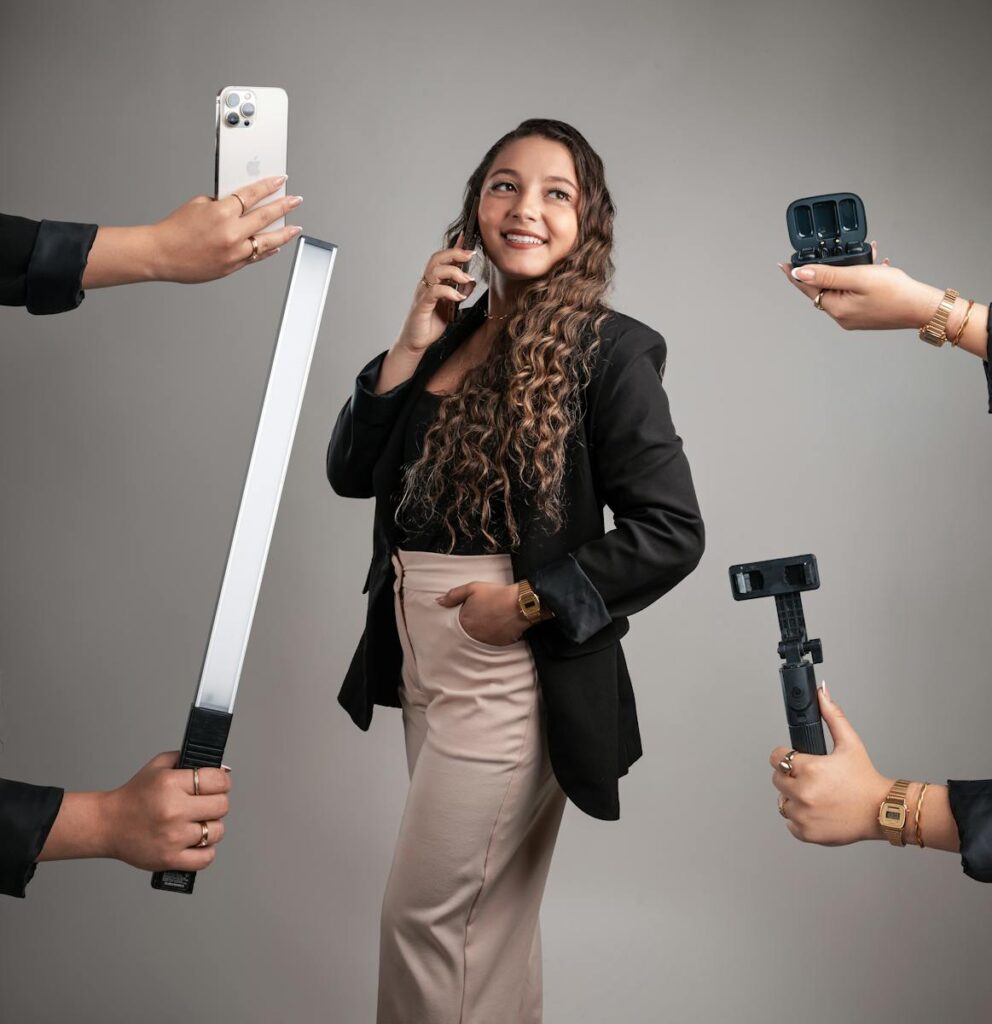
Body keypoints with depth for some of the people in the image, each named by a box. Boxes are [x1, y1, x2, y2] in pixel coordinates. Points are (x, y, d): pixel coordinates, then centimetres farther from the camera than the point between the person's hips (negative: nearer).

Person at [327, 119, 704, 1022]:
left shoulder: (605, 350, -9)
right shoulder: (452, 333, 8)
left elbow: (671, 531, -13)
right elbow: (352, 472, 4)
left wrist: (531, 601, -16)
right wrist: (411, 345, -5)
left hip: (512, 669, -6)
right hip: (422, 657, 6)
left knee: (423, 919, 3)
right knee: (490, 924, 20)